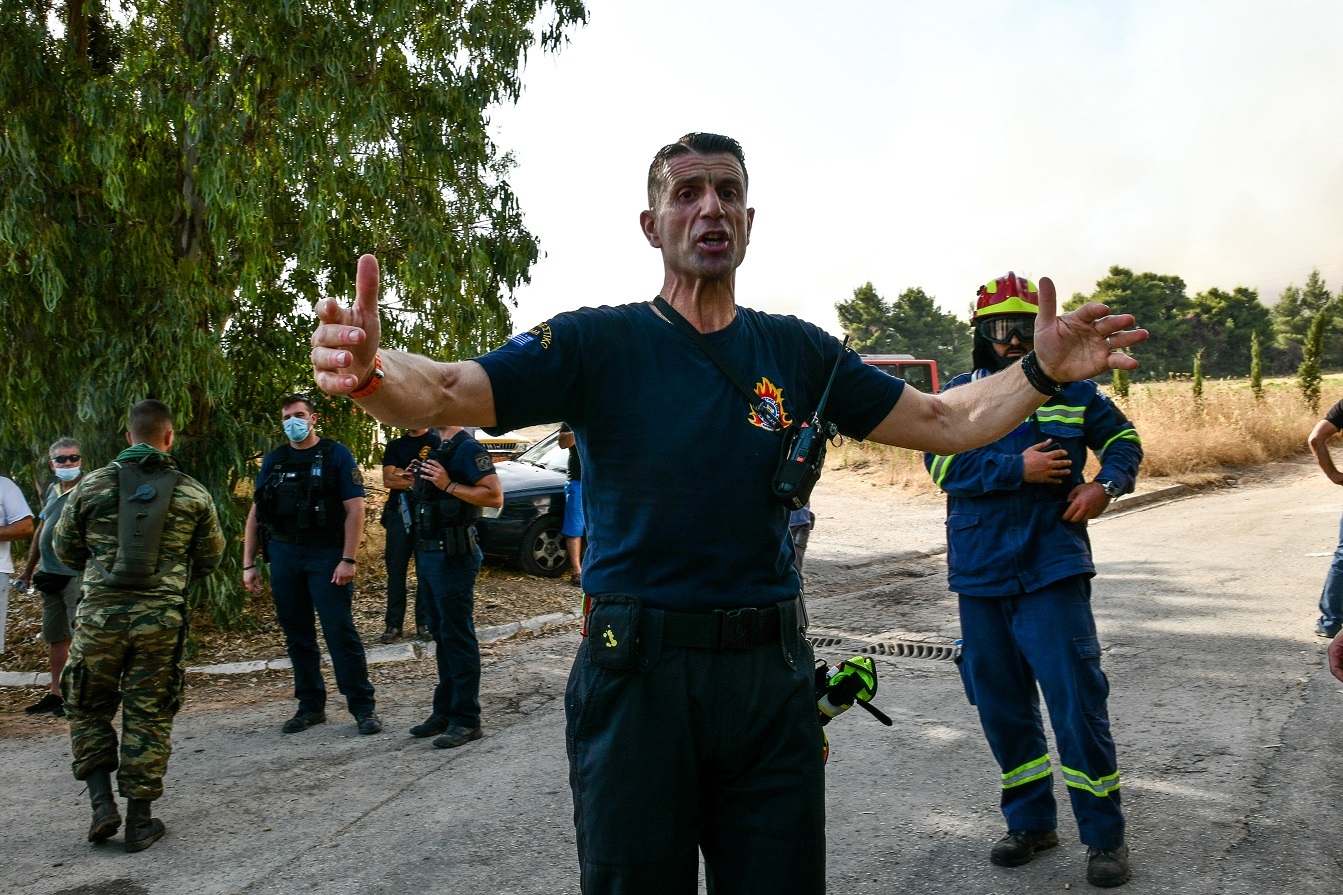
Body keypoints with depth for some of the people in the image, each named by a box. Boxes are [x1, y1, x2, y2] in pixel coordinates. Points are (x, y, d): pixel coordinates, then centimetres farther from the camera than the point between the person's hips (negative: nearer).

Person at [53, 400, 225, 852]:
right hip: (161, 619, 0)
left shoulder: (93, 484, 0)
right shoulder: (193, 493, 1)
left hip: (100, 613, 0)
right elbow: (210, 557, 10)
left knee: (88, 707, 18)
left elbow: (64, 548, 10)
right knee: (148, 716, 8)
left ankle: (102, 802, 8)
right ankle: (140, 821, 14)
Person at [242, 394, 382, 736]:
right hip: (284, 556, 5)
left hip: (326, 554, -5)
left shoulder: (335, 455, -2)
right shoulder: (273, 461, 12)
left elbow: (355, 509, -8)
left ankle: (363, 707, 0)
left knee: (341, 633, -7)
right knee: (297, 637, 11)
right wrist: (249, 564, 7)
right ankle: (310, 706, 22)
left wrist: (348, 559, -15)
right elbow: (255, 515, 14)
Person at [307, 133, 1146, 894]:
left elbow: (949, 423, 8)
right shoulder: (597, 343, -4)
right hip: (636, 673, -2)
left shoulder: (797, 351, 6)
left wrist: (1041, 370, -8)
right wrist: (369, 367, -37)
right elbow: (442, 396, -16)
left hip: (771, 674, 3)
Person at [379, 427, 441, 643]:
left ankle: (424, 623, 8)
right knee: (395, 570, 3)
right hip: (399, 512, 3)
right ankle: (393, 624, 10)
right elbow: (388, 480, 3)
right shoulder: (395, 446, 15)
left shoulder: (437, 440, 4)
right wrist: (417, 479, -9)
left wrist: (404, 476, -7)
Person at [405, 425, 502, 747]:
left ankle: (466, 720, 3)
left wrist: (448, 485, -23)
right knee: (441, 634, 15)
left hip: (453, 555, -10)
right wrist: (419, 477, 12)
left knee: (457, 636, -4)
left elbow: (495, 496, -21)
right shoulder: (436, 449, 17)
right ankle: (444, 712, 25)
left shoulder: (467, 448, -13)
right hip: (430, 552, 10)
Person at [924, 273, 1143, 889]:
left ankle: (1105, 836, 14)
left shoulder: (1070, 389, 6)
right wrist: (1019, 469, -17)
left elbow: (1123, 438, 17)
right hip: (980, 578, 2)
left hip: (1053, 572, -2)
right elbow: (942, 461, -10)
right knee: (1001, 708, 11)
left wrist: (1105, 483, -2)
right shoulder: (960, 393, 4)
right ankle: (1031, 823, 29)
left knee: (1078, 705, -4)